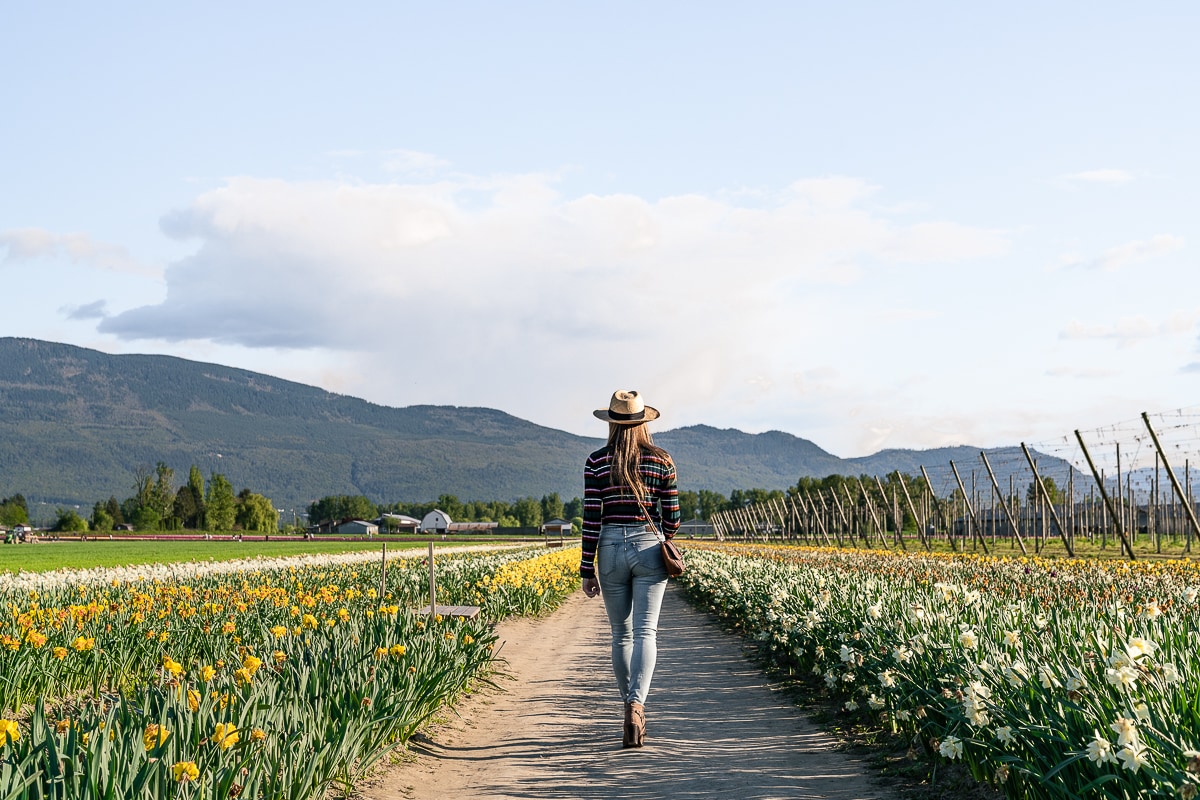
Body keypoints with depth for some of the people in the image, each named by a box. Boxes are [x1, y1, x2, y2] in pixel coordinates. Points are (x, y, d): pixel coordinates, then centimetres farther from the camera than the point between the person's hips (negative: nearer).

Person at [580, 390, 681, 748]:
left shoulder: (596, 462, -1)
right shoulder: (662, 460, 2)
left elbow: (591, 518, -4)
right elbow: (672, 519, 4)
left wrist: (587, 569, 1)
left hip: (611, 549, 1)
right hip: (649, 547, 0)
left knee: (621, 634, 14)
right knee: (645, 632, -6)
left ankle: (632, 708, 22)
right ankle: (636, 705, -27)